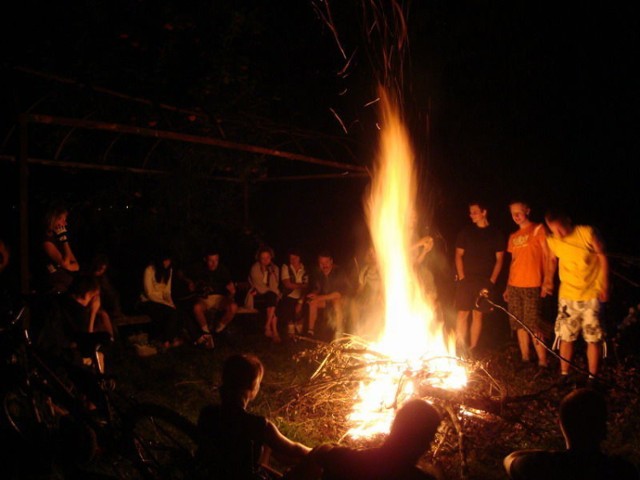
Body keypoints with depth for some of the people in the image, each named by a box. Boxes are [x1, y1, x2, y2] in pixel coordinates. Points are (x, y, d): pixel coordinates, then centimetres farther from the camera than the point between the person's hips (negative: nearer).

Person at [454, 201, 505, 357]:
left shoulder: (496, 234, 5)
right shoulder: (465, 232, 6)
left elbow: (499, 259, 5)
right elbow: (458, 255, 4)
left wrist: (492, 280, -4)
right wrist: (462, 277, -6)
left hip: (485, 281, 0)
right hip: (467, 279, 0)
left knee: (478, 314, 4)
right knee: (463, 313, -4)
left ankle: (472, 348, 10)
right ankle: (460, 348, 1)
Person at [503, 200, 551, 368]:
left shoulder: (538, 230, -1)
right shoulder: (513, 237, 16)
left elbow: (547, 257, -4)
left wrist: (547, 282, -10)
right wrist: (508, 286, 15)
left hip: (532, 285, -6)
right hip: (514, 286, 6)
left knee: (533, 326, -9)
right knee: (519, 325, 7)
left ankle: (543, 361, -2)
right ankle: (525, 358, 14)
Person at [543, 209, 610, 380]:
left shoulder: (588, 233, -15)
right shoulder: (552, 241, -3)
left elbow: (602, 257, -6)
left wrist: (605, 287, -8)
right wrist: (549, 279, 1)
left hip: (592, 295, -3)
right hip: (567, 296, 3)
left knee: (594, 337, 1)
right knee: (566, 336, 6)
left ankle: (592, 378, 13)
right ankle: (564, 375, 18)